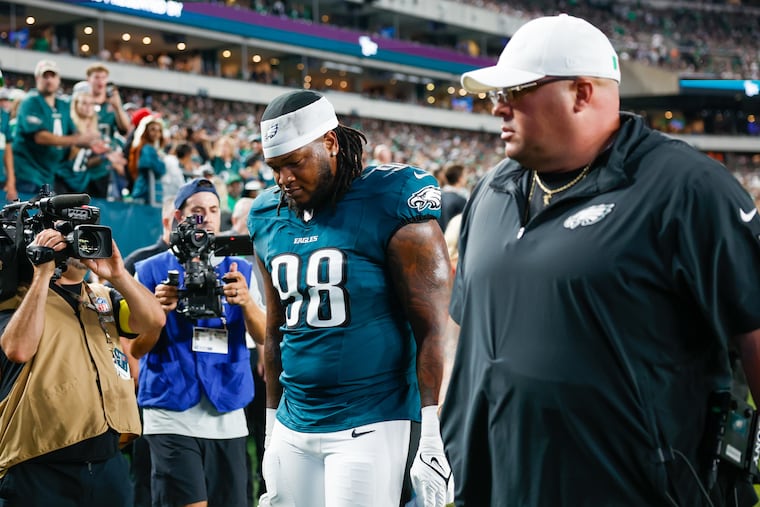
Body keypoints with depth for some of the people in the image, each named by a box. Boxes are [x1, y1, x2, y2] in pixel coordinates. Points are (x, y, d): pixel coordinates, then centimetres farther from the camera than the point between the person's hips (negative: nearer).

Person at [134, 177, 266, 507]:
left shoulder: (240, 270, 10)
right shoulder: (152, 270, 4)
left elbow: (264, 337, 2)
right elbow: (136, 349, 3)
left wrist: (246, 302, -18)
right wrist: (160, 311, -16)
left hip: (227, 414, 3)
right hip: (171, 415, -3)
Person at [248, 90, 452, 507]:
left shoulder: (388, 203, -9)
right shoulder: (269, 218, 10)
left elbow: (432, 328, -10)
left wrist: (432, 437, -14)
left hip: (369, 425, -6)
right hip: (293, 428, 6)